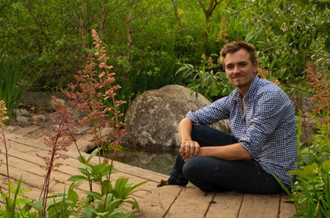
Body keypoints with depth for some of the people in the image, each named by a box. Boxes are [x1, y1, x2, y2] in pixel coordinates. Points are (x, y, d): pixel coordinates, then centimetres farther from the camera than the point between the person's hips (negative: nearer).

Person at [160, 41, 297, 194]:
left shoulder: (270, 96, -21)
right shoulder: (234, 99, 4)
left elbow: (247, 150, -26)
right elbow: (188, 120, 6)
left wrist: (202, 151, -18)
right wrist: (186, 141, -17)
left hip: (273, 174, -8)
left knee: (194, 166, -22)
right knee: (194, 130, 1)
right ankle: (175, 183, 20)